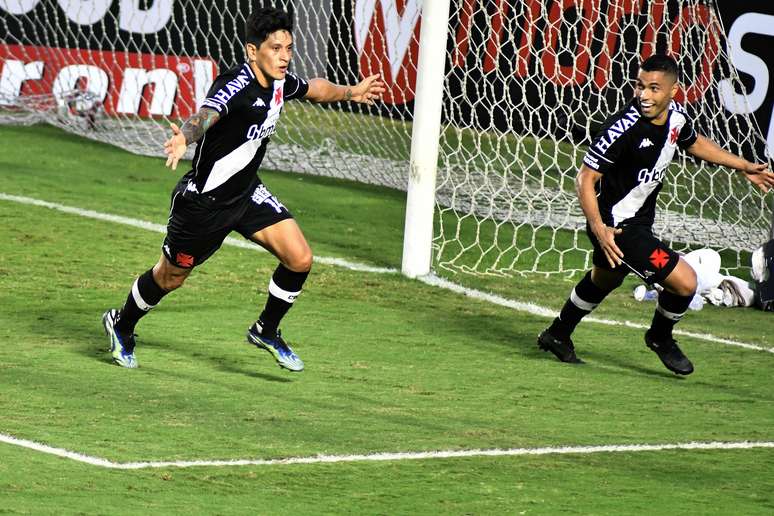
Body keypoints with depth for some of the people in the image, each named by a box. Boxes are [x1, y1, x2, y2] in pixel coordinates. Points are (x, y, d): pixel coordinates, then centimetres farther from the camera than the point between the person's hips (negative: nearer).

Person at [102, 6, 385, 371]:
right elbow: (204, 115, -53)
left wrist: (350, 92, 31)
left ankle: (266, 330, 17)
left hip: (247, 192, 7)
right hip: (204, 200, -7)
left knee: (299, 259, -7)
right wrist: (184, 138, -73)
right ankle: (121, 326, 41)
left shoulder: (280, 82, -6)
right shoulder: (235, 87, -31)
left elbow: (313, 88, 20)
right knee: (170, 277, 12)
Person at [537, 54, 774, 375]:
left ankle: (557, 336, 55)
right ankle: (660, 338, 17)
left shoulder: (676, 115, -7)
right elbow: (585, 178, -26)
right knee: (684, 282, -14)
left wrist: (744, 167, 20)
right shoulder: (623, 128, -31)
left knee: (603, 280, 32)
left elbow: (694, 144, 17)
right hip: (615, 226, -9)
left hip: (640, 221, 9)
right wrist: (598, 228, -39)